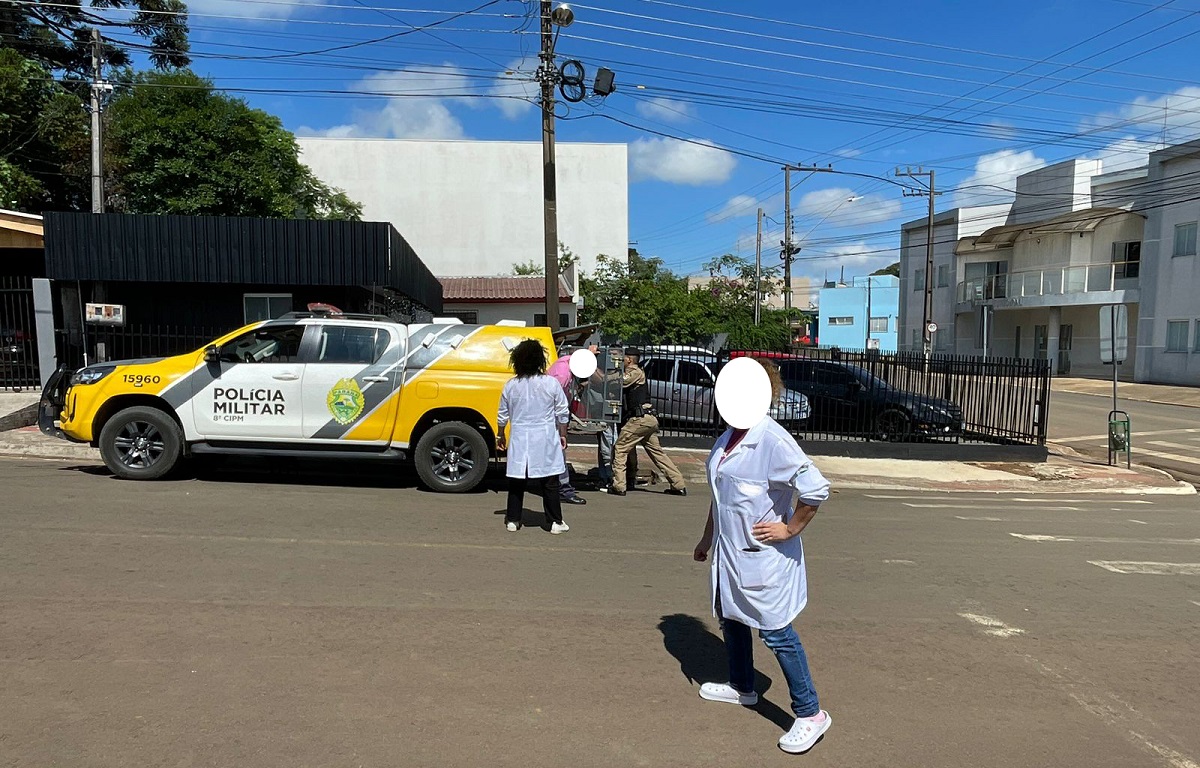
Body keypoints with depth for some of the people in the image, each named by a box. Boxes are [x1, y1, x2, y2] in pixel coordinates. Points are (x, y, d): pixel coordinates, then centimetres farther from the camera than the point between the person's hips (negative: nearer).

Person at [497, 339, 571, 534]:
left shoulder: (510, 385, -2)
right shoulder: (551, 383, -7)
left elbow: (503, 415, 8)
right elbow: (562, 413, -1)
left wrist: (500, 435, 22)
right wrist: (562, 434, 13)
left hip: (519, 438, 2)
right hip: (545, 439, -1)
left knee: (516, 481, 12)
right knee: (550, 482, 5)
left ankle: (513, 520, 17)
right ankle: (555, 522, 9)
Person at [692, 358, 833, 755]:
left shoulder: (772, 440, -22)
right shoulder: (727, 438, 5)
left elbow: (816, 488, -27)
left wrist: (790, 529, -18)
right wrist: (707, 539, 22)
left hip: (763, 556, -9)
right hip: (729, 551, 9)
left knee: (776, 632, 0)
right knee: (730, 619, 22)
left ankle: (810, 714, 15)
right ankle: (741, 688, 44)